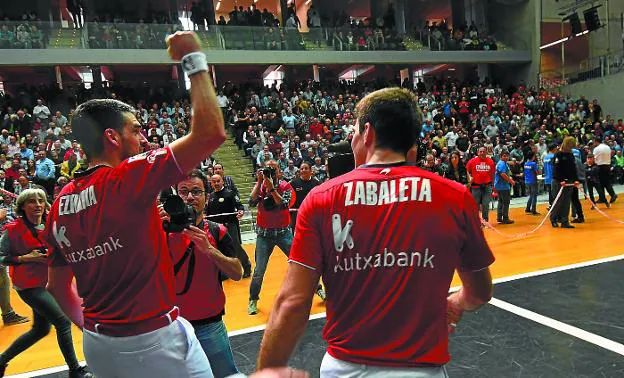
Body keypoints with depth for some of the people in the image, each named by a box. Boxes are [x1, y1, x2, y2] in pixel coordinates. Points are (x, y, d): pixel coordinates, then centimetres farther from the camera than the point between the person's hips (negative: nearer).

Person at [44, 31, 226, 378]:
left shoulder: (60, 203, 3)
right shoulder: (128, 178, -19)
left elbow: (57, 286, 12)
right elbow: (211, 133, -24)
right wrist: (194, 60, -15)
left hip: (97, 345, 7)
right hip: (153, 341, -7)